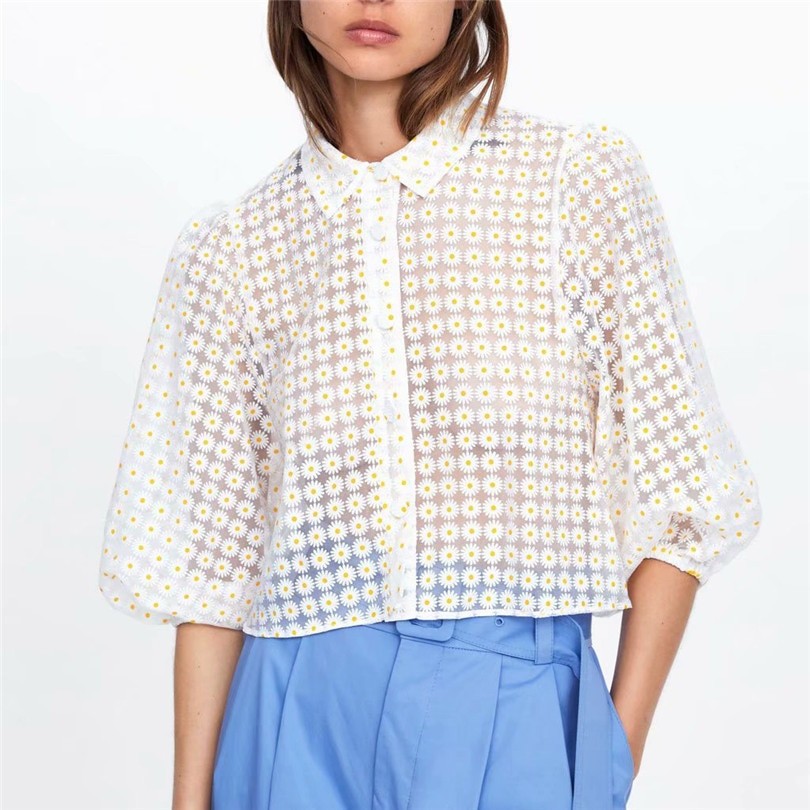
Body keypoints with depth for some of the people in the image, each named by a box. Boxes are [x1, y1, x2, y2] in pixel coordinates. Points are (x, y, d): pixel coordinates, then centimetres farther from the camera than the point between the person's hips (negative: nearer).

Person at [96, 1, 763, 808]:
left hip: (520, 715, -1)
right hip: (304, 721, 2)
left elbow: (680, 496, 0)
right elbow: (208, 560, 6)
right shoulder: (230, 246, 5)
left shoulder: (582, 175, 0)